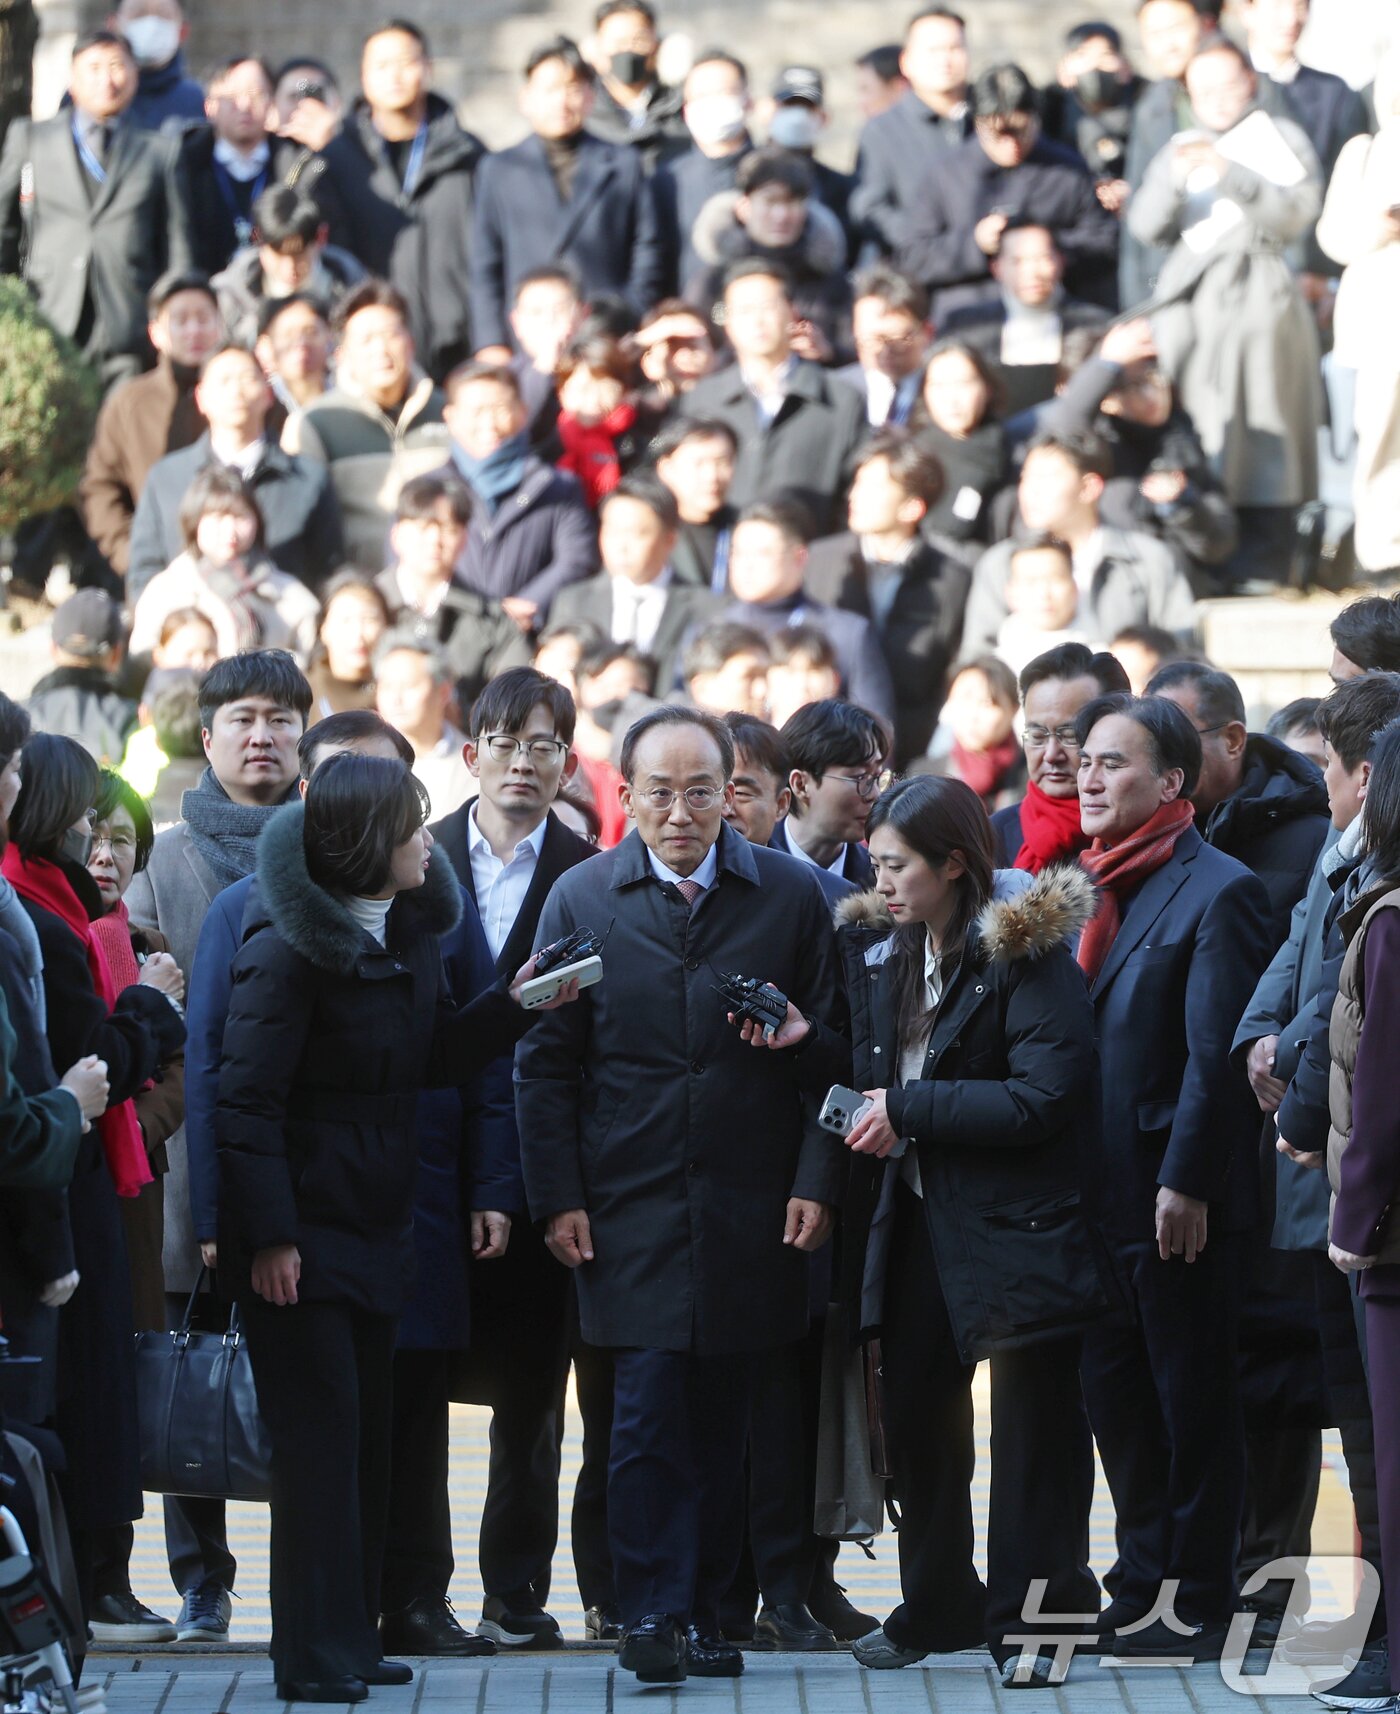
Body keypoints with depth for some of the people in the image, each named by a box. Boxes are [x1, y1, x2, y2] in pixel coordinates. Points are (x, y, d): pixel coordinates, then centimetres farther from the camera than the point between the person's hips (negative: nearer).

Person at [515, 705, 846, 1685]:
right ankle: (651, 1614, -6)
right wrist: (557, 1197, -2)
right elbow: (546, 1063, 5)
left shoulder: (789, 897, 4)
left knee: (722, 1420, 5)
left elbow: (830, 1053, 6)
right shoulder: (583, 899, 4)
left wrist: (816, 1183, -2)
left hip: (751, 1211, 1)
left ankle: (705, 1612, 14)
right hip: (630, 1205, -1)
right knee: (649, 1410, -9)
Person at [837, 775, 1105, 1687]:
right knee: (916, 1410, 12)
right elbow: (878, 1068, 19)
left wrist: (910, 1109, -20)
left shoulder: (1026, 952, -13)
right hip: (917, 1217, 7)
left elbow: (1044, 1098, -20)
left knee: (1034, 1422, 0)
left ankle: (1033, 1613, 7)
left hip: (1012, 1221, -7)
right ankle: (938, 1606, 24)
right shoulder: (883, 948, 8)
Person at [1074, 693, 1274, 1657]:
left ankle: (1197, 1605, 7)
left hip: (1179, 1206, -8)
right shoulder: (1101, 889, 14)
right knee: (1116, 1397, 12)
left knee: (1195, 1406, 1)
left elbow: (1216, 1056, -15)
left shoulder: (1217, 891, -11)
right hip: (1105, 1199, 8)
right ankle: (1144, 1588, 20)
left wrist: (1185, 1186, -18)